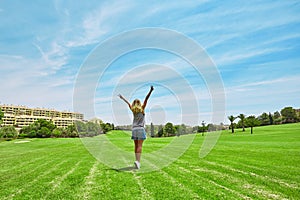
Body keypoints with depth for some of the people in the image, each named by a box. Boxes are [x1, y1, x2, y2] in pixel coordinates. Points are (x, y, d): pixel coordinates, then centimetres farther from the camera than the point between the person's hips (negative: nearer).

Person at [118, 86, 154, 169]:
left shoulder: (133, 110, 10)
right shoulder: (142, 108, 1)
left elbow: (128, 103, 26)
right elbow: (146, 99, -9)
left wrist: (122, 98, 39)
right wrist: (151, 91, -19)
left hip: (134, 129, 4)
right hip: (140, 129, -4)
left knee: (136, 146, 8)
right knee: (139, 146, -8)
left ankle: (137, 161, 10)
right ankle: (137, 160, -21)